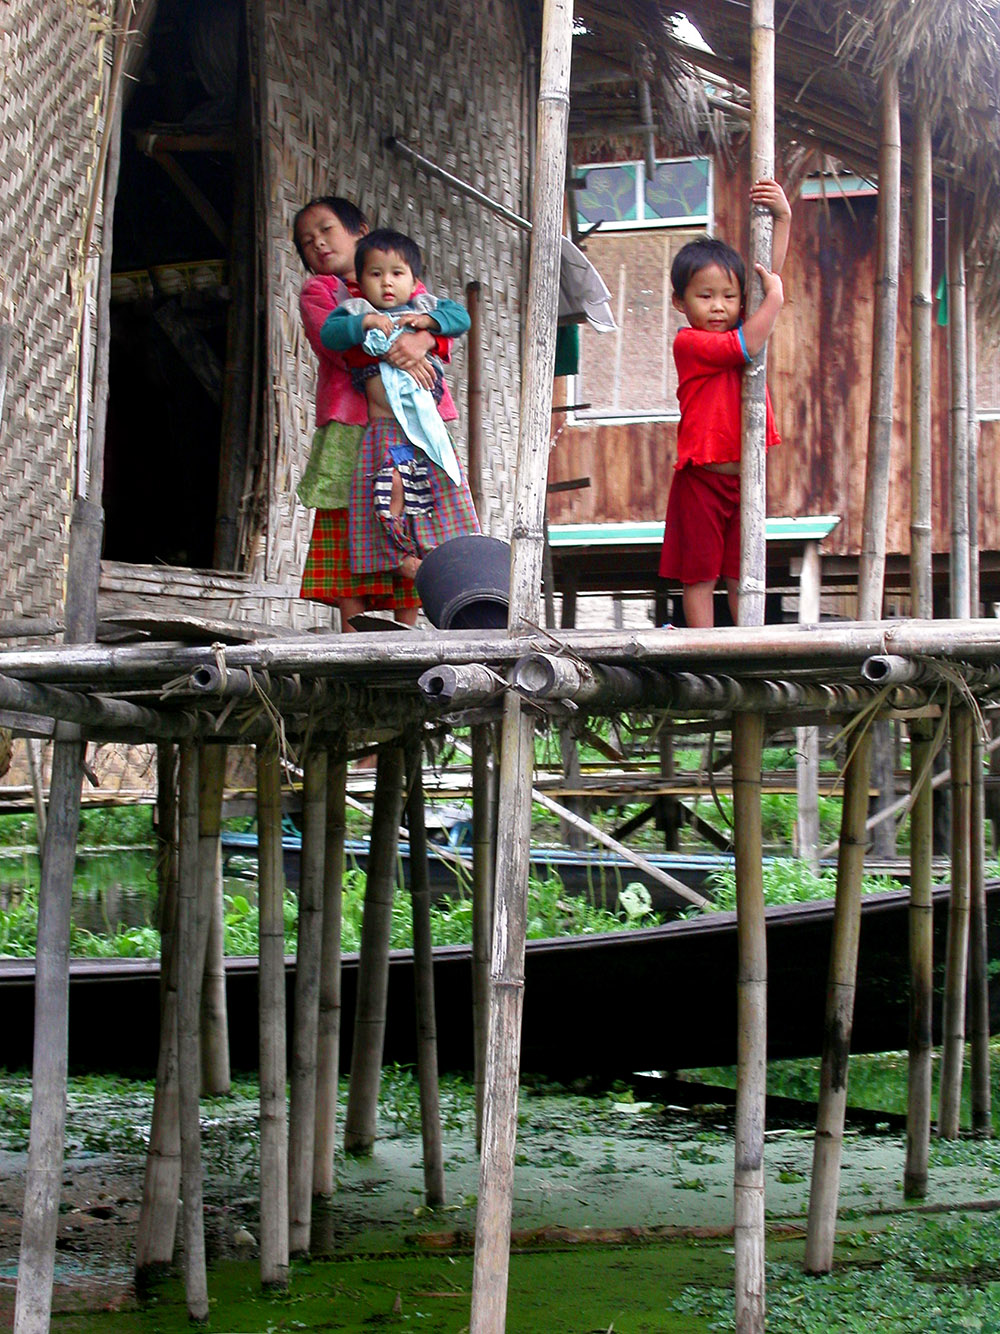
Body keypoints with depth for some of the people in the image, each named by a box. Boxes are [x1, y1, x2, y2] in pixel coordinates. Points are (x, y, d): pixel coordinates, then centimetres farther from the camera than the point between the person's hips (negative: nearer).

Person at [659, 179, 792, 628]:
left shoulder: (739, 326, 9)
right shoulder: (688, 342, -11)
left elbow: (770, 275, 8)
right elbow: (745, 347, -23)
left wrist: (782, 217, -1)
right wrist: (775, 298, -14)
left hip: (742, 476, 6)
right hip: (701, 478, -6)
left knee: (742, 573, 10)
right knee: (699, 573, 3)